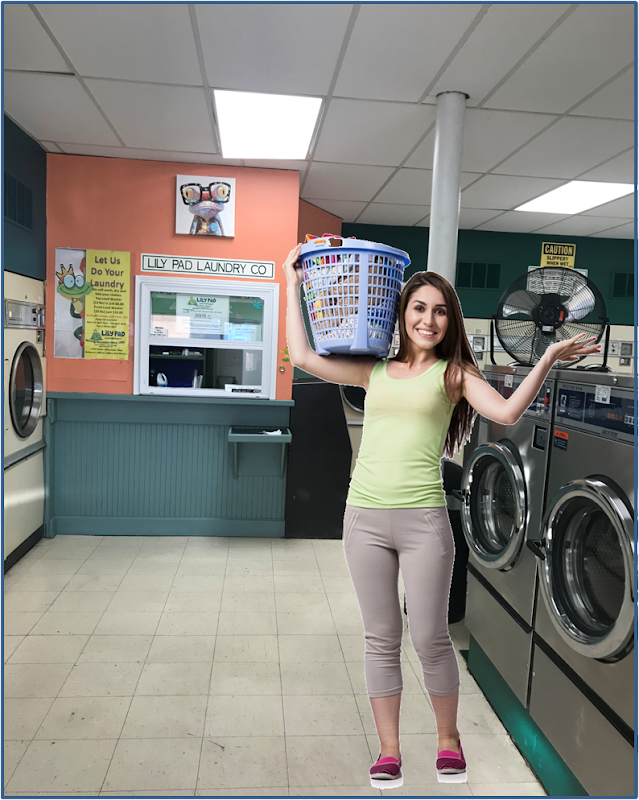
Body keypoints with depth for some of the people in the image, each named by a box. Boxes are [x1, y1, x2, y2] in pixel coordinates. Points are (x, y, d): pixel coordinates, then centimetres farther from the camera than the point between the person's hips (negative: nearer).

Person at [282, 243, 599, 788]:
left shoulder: (454, 372, 5)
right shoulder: (375, 370, 10)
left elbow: (508, 412, -9)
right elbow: (303, 357, 4)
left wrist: (547, 360, -16)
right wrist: (294, 285, 9)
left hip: (423, 518, -2)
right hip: (365, 516, 2)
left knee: (430, 638, 8)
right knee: (381, 639, 13)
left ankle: (448, 738, 36)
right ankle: (389, 750, 32)